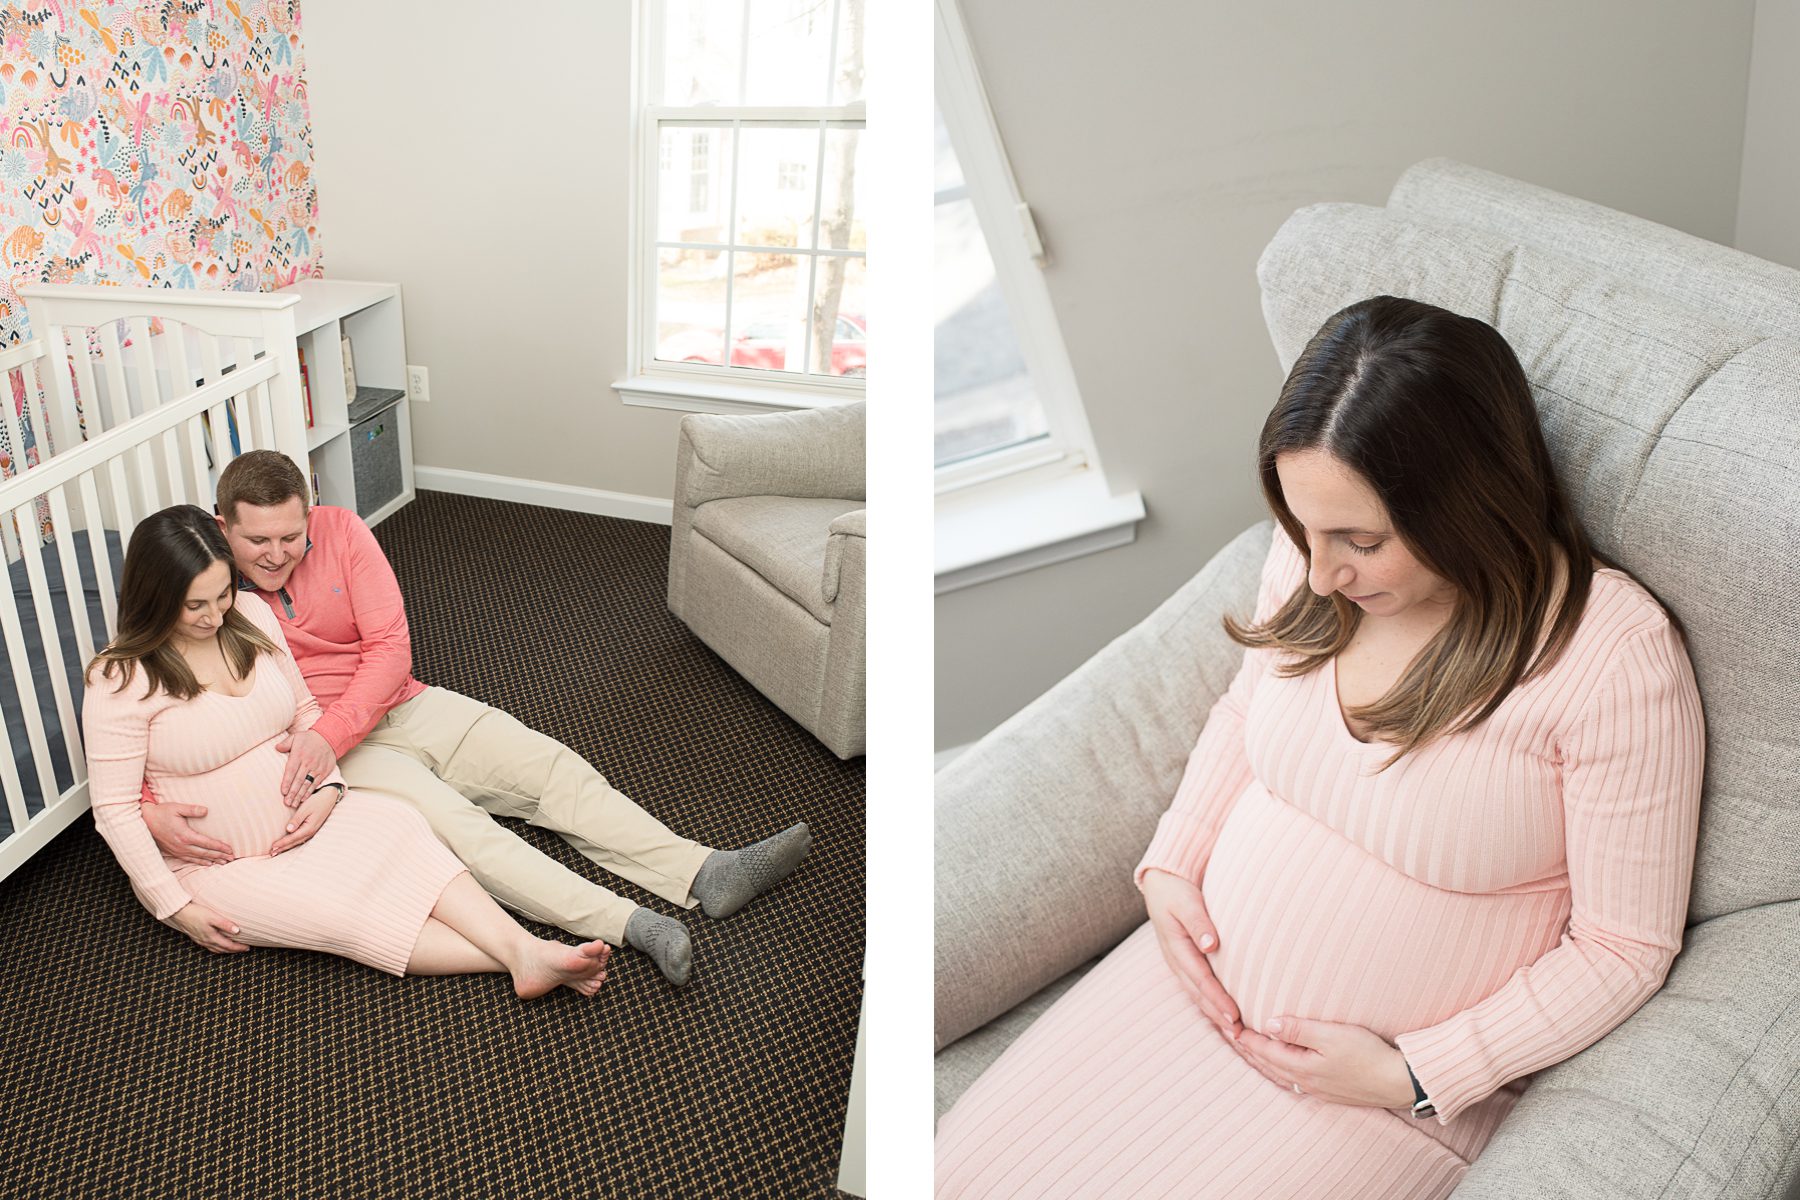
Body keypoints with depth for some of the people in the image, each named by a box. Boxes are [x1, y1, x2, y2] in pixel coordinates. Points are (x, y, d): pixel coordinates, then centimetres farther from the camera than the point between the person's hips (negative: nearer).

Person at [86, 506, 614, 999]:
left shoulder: (251, 613, -1)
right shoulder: (120, 680, -17)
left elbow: (304, 710, 10)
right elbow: (115, 808, -15)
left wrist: (327, 786, -7)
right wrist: (179, 910, -17)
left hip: (300, 817, 4)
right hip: (217, 867, -4)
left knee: (397, 824, -24)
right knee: (334, 909, -28)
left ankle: (523, 949, -40)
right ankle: (514, 964, -36)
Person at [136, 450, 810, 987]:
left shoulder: (340, 531, -3)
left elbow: (391, 649, -8)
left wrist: (328, 733, -25)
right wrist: (151, 812, -30)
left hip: (397, 705, 5)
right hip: (310, 753, -5)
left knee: (553, 768, -10)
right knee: (449, 819, -28)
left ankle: (704, 874, -17)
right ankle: (632, 927, -42)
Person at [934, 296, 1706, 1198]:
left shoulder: (1614, 656, -23)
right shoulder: (1312, 555, -6)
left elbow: (1626, 945, -15)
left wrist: (1411, 1078, -17)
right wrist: (1171, 865, -1)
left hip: (1394, 1083, -5)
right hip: (1201, 978, 5)